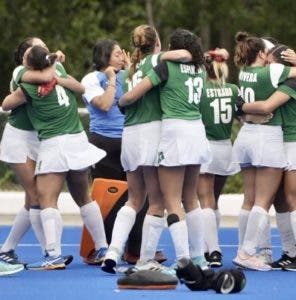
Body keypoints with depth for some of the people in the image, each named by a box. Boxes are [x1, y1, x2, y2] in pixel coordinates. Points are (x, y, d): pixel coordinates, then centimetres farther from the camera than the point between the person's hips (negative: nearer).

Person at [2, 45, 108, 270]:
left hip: (54, 144, -7)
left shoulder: (29, 88, -12)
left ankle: (54, 255, -23)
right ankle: (103, 249, 21)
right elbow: (80, 89, 24)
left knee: (47, 199, -10)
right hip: (78, 140, 7)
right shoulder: (59, 70, 5)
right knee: (83, 197, 17)